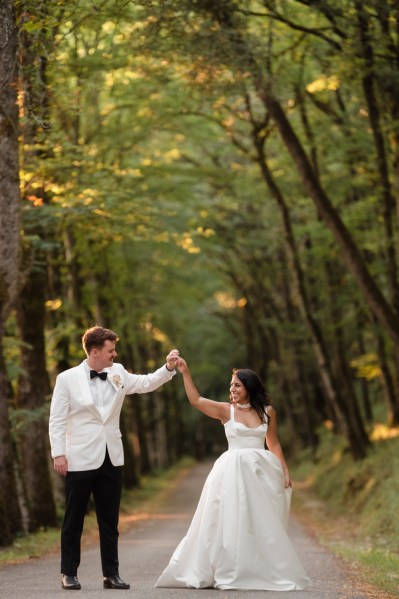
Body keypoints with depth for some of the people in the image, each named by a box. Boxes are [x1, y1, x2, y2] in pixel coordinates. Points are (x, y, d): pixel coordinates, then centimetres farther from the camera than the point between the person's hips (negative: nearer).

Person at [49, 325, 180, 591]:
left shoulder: (118, 373, 7)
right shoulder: (67, 379, -6)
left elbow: (146, 383, 10)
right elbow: (57, 420, -5)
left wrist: (168, 368, -6)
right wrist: (58, 454, -10)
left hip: (111, 459, 4)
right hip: (80, 460, -4)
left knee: (110, 520, 9)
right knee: (74, 520, 5)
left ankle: (111, 574, 15)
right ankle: (69, 573, 14)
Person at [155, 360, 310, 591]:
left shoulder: (267, 411, 5)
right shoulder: (226, 410, 0)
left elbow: (274, 444, 11)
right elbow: (196, 400, -9)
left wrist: (285, 471, 6)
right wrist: (186, 373, -15)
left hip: (261, 470, 1)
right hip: (234, 471, -1)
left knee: (262, 523, 6)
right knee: (232, 522, 1)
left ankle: (266, 573, 16)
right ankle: (231, 574, 7)